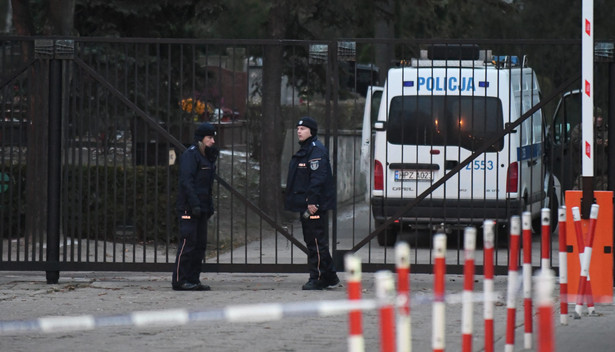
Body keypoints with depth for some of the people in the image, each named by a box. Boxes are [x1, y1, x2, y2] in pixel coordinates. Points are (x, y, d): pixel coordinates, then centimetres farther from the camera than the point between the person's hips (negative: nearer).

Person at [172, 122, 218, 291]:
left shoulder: (206, 156, 19)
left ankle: (193, 280, 14)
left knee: (200, 244, 9)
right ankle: (180, 281, -7)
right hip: (189, 208, -10)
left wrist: (210, 205, 17)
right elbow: (186, 181, -19)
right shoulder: (190, 155, -11)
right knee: (187, 244, -10)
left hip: (201, 208, 10)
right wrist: (195, 205, -24)